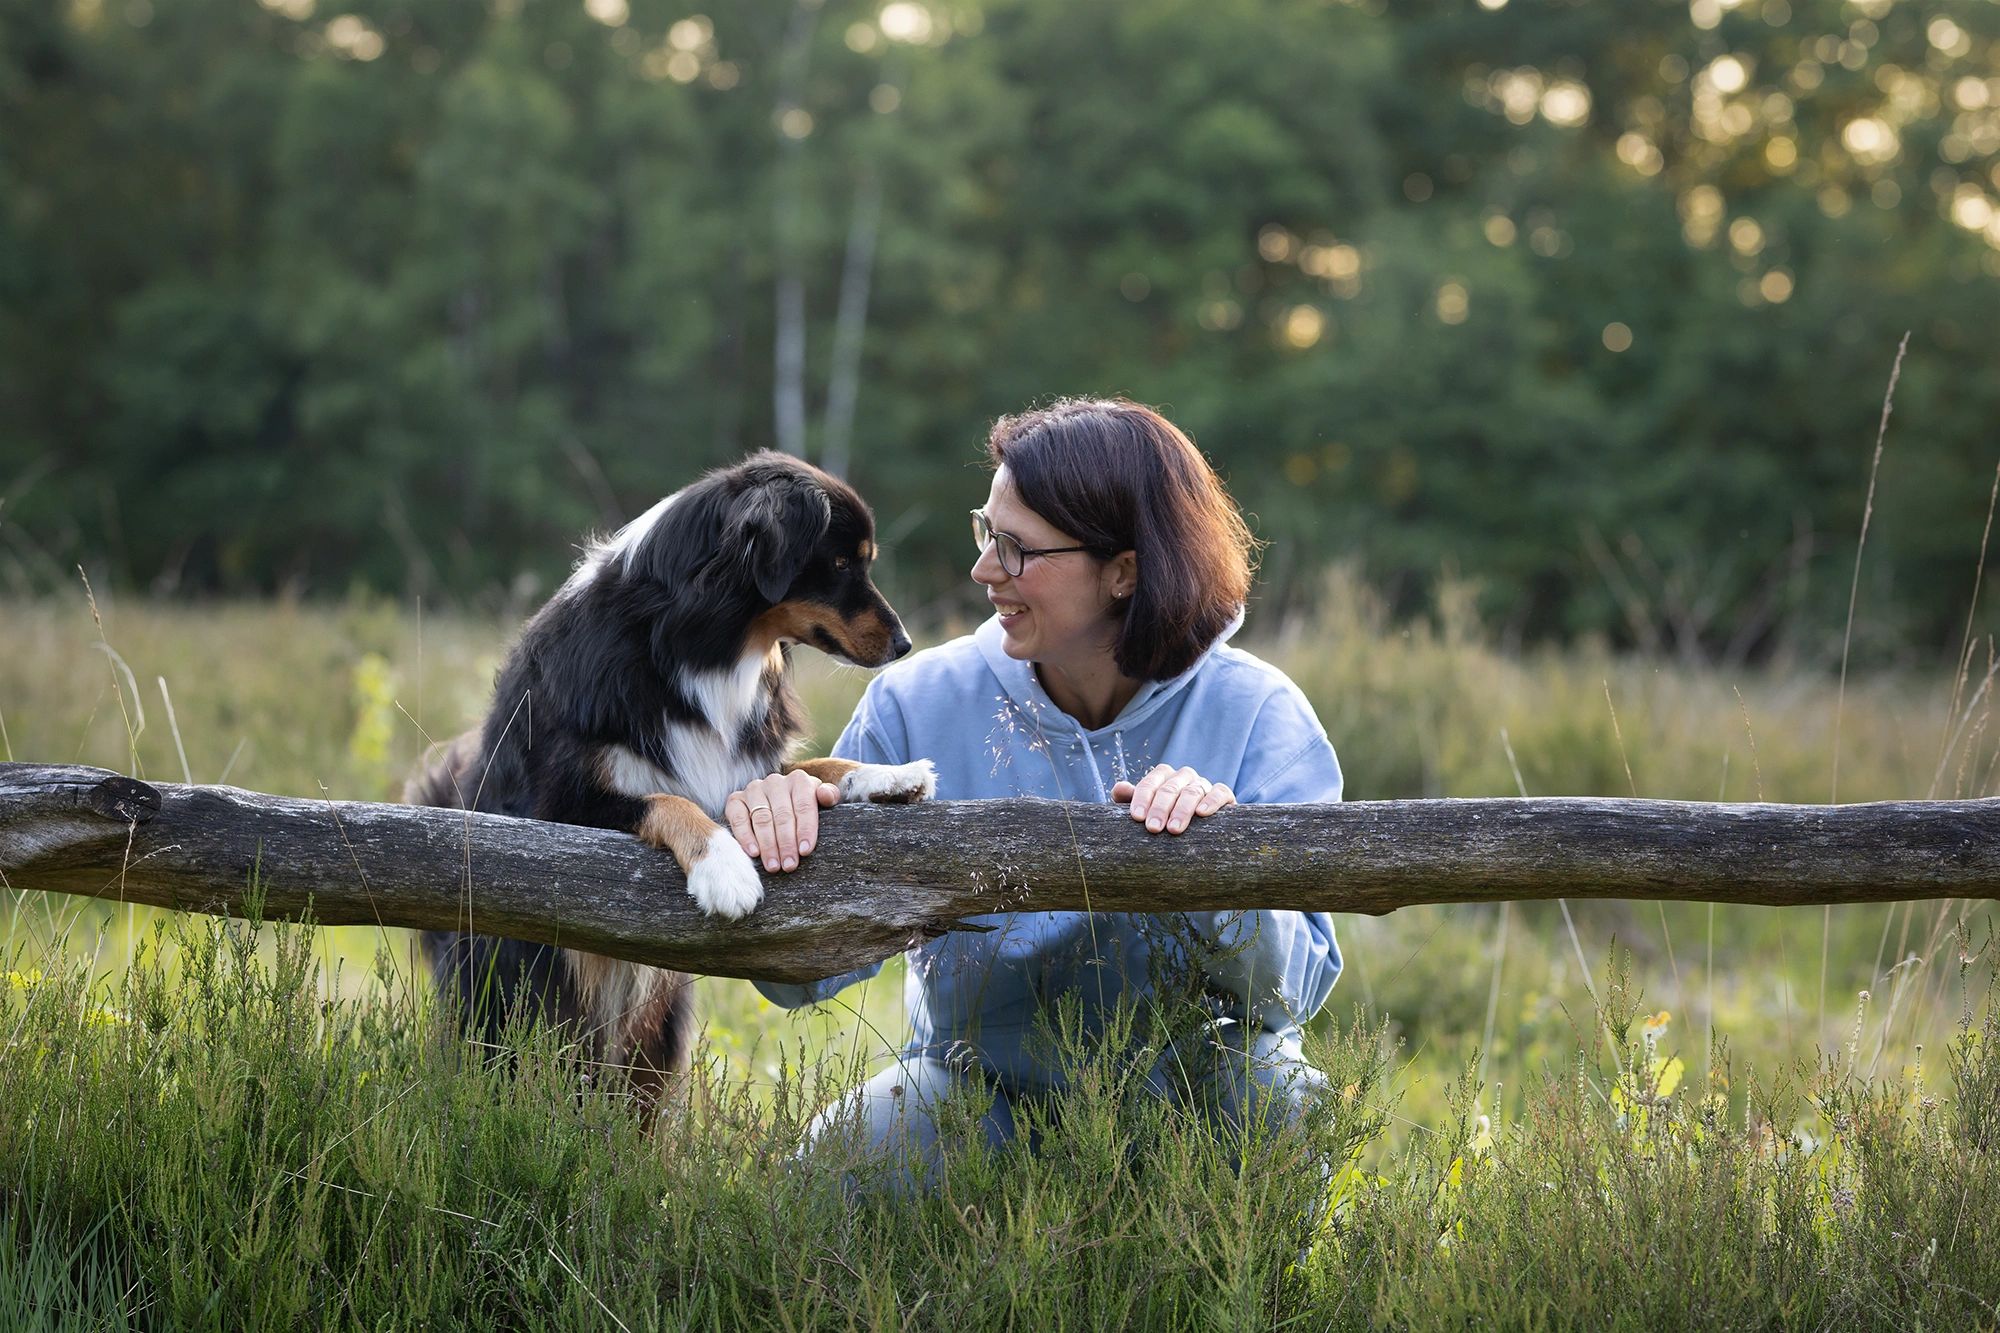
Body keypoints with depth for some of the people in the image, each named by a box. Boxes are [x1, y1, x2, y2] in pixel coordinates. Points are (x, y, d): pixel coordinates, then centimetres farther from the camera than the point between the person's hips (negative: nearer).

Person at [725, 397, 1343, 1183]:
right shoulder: (918, 704, -6)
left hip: (1193, 1090, -1)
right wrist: (774, 834, -30)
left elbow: (1293, 991, -17)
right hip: (982, 1083, 1)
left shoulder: (1255, 715, -10)